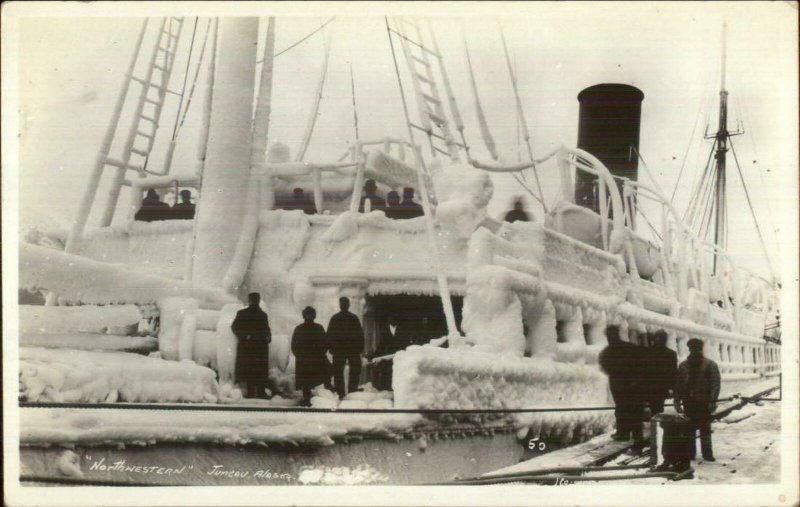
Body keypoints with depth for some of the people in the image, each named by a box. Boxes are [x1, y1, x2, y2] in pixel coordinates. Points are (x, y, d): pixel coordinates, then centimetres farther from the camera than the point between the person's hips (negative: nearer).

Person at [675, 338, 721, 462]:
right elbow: (678, 385, 9)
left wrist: (712, 401, -15)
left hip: (704, 403, -3)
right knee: (689, 428, 8)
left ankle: (707, 453, 8)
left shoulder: (710, 365, -1)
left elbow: (715, 384, -7)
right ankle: (690, 452, 15)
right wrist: (677, 401, 2)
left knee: (705, 429, 2)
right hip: (689, 402, 3)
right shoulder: (683, 366, 9)